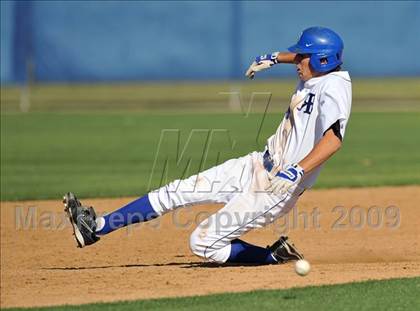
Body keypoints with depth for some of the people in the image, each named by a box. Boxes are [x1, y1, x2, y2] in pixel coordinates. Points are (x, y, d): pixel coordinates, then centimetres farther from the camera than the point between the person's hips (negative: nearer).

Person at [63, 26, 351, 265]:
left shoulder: (334, 86, -22)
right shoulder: (313, 75, 7)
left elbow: (334, 138, -38)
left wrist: (296, 172, -45)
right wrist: (274, 59, 39)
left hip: (278, 187, -10)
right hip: (259, 165, 10)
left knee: (202, 243, -9)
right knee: (178, 191, 4)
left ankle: (275, 256, 5)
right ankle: (98, 227, 9)